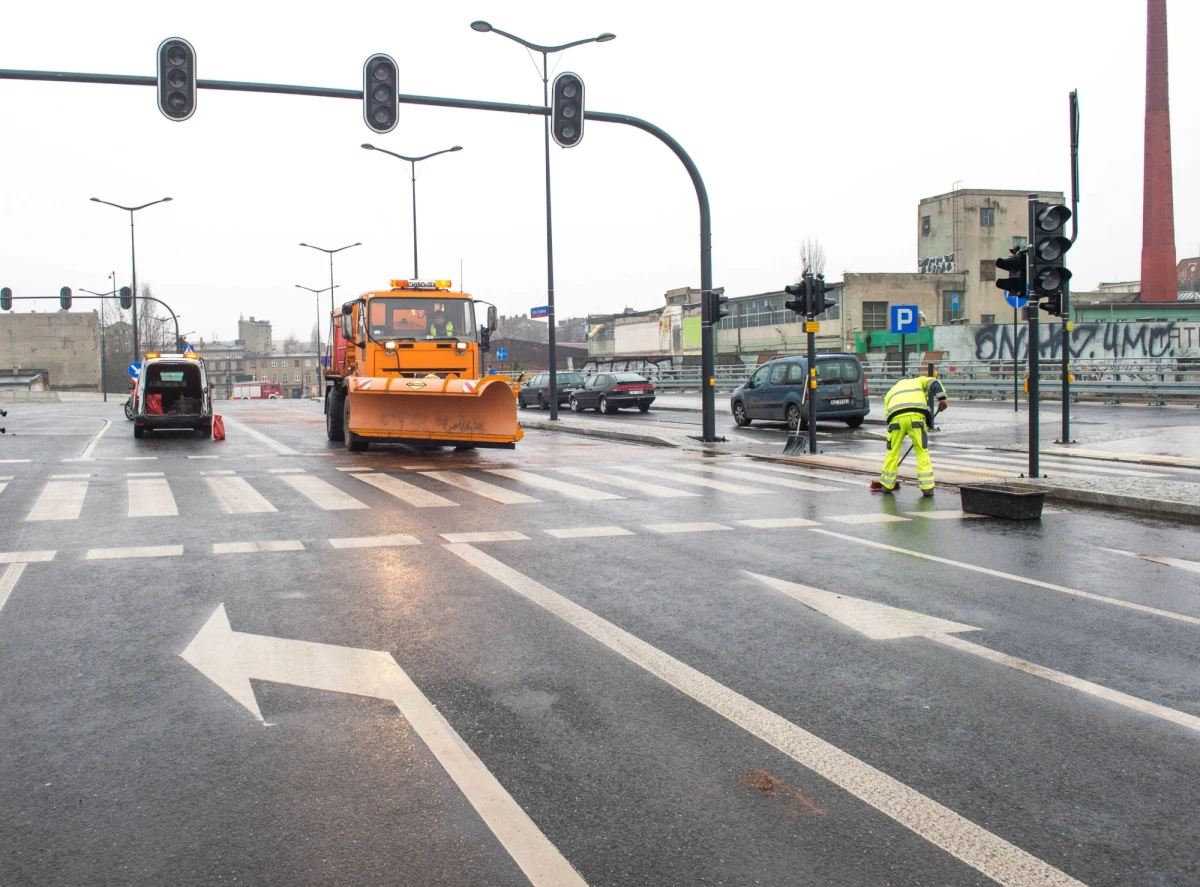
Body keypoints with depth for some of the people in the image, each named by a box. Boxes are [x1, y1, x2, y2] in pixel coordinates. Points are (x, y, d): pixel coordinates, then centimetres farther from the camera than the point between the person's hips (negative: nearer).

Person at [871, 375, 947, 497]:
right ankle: (927, 487, 2)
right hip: (916, 416, -2)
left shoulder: (890, 392, 37)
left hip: (896, 418, 2)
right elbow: (933, 383, 10)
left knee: (892, 451, 15)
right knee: (922, 452, 5)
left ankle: (886, 485, 25)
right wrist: (942, 398, 0)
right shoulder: (918, 381, 32)